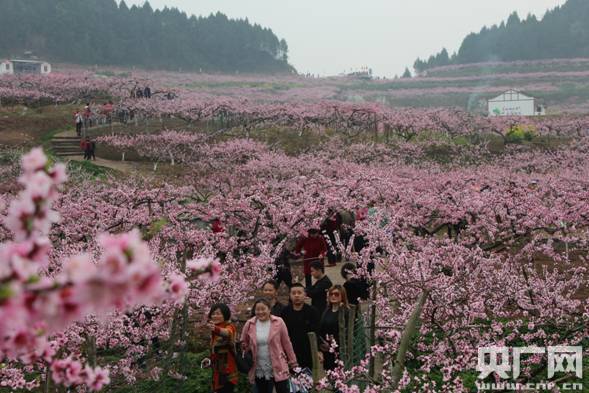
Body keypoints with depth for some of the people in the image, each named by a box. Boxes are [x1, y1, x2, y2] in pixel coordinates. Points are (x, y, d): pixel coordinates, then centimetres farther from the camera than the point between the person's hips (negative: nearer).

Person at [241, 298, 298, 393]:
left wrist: (293, 362, 2)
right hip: (259, 370, 2)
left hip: (278, 368, -2)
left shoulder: (278, 322, -6)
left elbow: (286, 343, -1)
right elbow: (244, 344, 9)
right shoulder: (249, 324, -1)